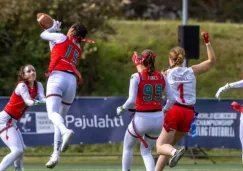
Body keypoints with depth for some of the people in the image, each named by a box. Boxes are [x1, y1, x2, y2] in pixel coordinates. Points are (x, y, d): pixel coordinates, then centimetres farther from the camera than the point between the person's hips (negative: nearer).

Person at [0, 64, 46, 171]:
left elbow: (42, 98, -12)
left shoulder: (38, 86, 6)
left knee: (21, 149, 21)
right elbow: (27, 101, -31)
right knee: (17, 150, -20)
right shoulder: (22, 86, -16)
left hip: (12, 122, 9)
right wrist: (34, 102, -54)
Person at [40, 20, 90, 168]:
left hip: (57, 77, -6)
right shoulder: (78, 50, 27)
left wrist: (54, 28, 45)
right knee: (61, 117, 13)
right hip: (72, 80, 6)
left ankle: (65, 131, -52)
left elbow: (43, 35, 27)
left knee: (53, 112, -21)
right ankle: (56, 153, 3)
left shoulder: (62, 38, 11)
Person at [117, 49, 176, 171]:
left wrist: (122, 109, -1)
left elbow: (132, 100, -18)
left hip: (142, 119, -4)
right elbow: (171, 99, 5)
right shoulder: (162, 77, 2)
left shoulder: (136, 77, -10)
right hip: (158, 119, 4)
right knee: (146, 151, 19)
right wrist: (164, 111, 22)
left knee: (127, 147, 23)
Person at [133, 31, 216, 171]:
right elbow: (212, 61, 16)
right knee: (169, 145, 18)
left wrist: (137, 63, 18)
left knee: (161, 146, -6)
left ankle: (175, 152, -40)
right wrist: (207, 42, 16)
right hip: (189, 113, 4)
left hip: (174, 111, -4)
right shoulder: (192, 71, 8)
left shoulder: (167, 74, 2)